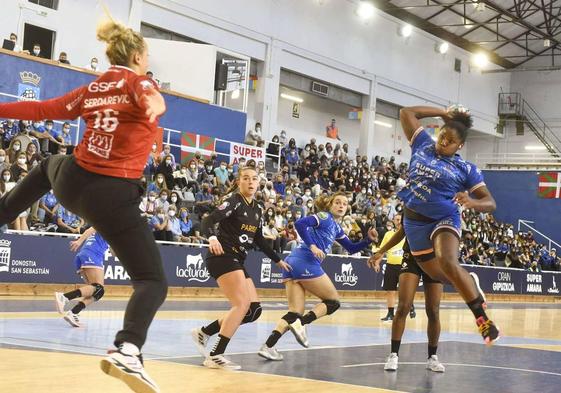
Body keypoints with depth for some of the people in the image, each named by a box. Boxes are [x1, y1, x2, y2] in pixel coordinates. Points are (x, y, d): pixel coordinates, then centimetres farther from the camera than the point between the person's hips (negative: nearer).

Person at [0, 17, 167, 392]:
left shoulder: (93, 89, 10)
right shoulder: (138, 81, -6)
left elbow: (43, 109, 15)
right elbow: (149, 96, -31)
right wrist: (155, 102, -51)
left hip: (71, 183, 7)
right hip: (112, 197, -7)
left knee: (50, 165, 45)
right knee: (154, 282, -6)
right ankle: (127, 351, -32)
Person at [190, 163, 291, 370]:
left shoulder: (257, 208, 15)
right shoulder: (233, 200, -8)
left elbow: (259, 240, 24)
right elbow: (208, 221, -20)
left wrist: (278, 260, 25)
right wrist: (212, 238, -41)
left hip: (237, 261, 8)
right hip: (223, 257, -8)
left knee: (254, 310, 2)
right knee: (242, 304, -19)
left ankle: (203, 332, 11)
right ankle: (216, 356, -16)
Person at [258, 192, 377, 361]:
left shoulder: (336, 227, 28)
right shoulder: (325, 217, 1)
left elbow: (351, 248, 32)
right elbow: (300, 223, -13)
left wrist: (368, 239, 19)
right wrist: (312, 245, -18)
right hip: (306, 263, -8)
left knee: (295, 312, 2)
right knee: (333, 301, 3)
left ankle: (268, 346, -12)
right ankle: (301, 323, -16)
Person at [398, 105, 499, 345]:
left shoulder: (466, 169, -2)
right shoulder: (423, 145, 7)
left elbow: (490, 203, -4)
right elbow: (406, 113, 11)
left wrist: (472, 202, -27)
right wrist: (444, 114, 9)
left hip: (444, 220, -4)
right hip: (415, 223, 4)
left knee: (448, 263, -34)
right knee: (441, 276, 7)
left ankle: (481, 316, -24)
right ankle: (470, 284, 42)